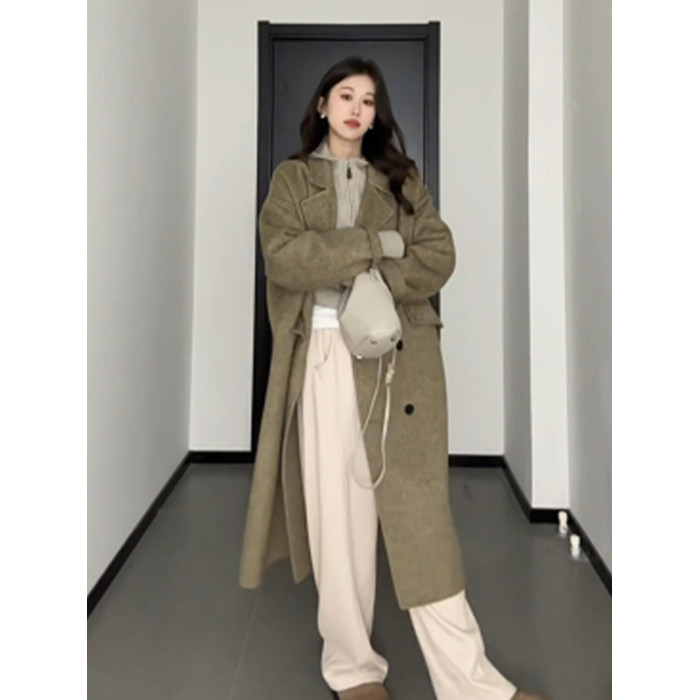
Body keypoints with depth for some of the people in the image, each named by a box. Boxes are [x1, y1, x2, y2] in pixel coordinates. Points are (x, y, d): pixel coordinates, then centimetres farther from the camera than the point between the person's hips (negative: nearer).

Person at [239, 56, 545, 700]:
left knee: (419, 509, -2)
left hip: (399, 356, 1)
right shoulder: (291, 179, 12)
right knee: (335, 511, 1)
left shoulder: (403, 178, 16)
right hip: (322, 355, 0)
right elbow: (282, 254, -6)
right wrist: (379, 244, -8)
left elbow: (439, 256, 3)